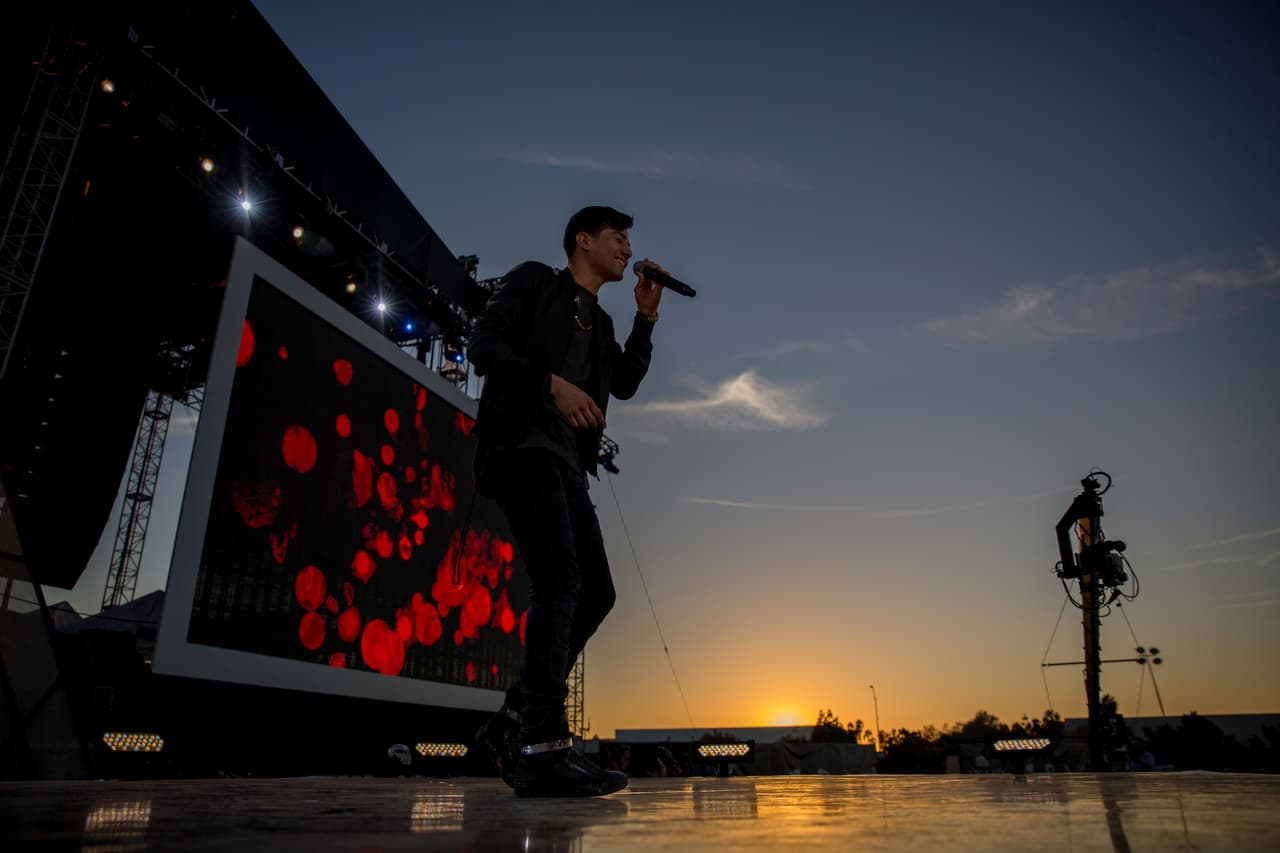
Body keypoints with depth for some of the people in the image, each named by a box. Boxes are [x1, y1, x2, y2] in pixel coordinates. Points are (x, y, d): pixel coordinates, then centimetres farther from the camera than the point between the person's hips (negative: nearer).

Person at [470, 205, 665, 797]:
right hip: (521, 441, -8)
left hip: (566, 460, 8)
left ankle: (513, 725, 7)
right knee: (560, 580, -23)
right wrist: (552, 382, -15)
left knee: (596, 591, -1)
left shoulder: (599, 322, 28)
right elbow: (483, 344, -3)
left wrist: (646, 316, 12)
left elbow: (624, 384, 19)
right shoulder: (534, 281, 9)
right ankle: (542, 747, -24)